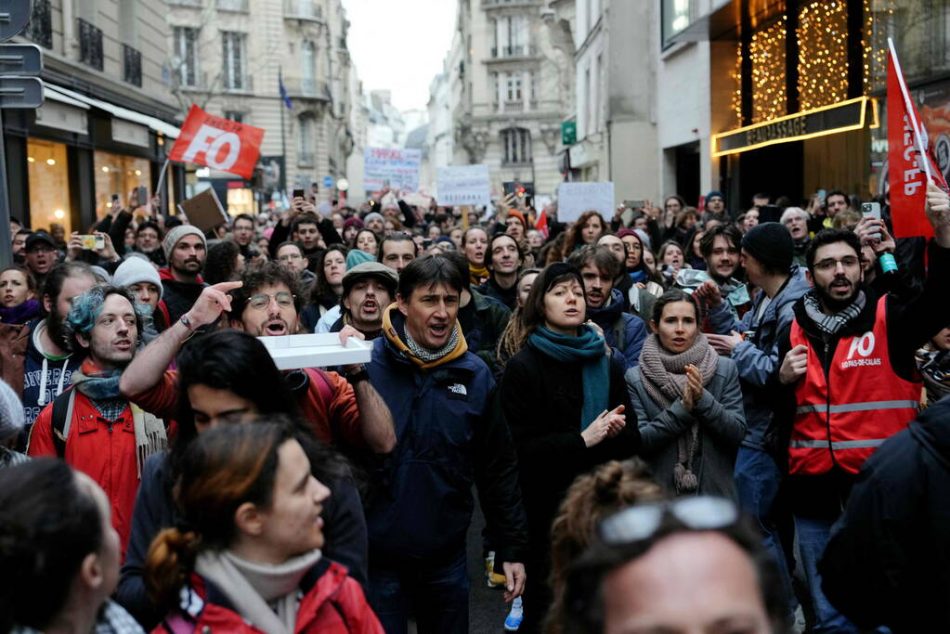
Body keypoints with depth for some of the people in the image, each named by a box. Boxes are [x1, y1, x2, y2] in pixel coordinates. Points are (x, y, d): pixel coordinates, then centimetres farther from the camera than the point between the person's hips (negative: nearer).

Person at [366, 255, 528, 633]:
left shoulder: (475, 375, 0)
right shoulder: (366, 363, -10)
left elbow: (499, 469, 5)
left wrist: (512, 549, 6)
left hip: (447, 556, 3)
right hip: (375, 555, -3)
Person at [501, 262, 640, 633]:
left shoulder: (608, 363, 9)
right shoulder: (523, 367, -5)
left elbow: (634, 440, 10)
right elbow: (520, 449, -12)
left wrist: (617, 431, -12)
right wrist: (582, 439, -19)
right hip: (546, 511, -4)